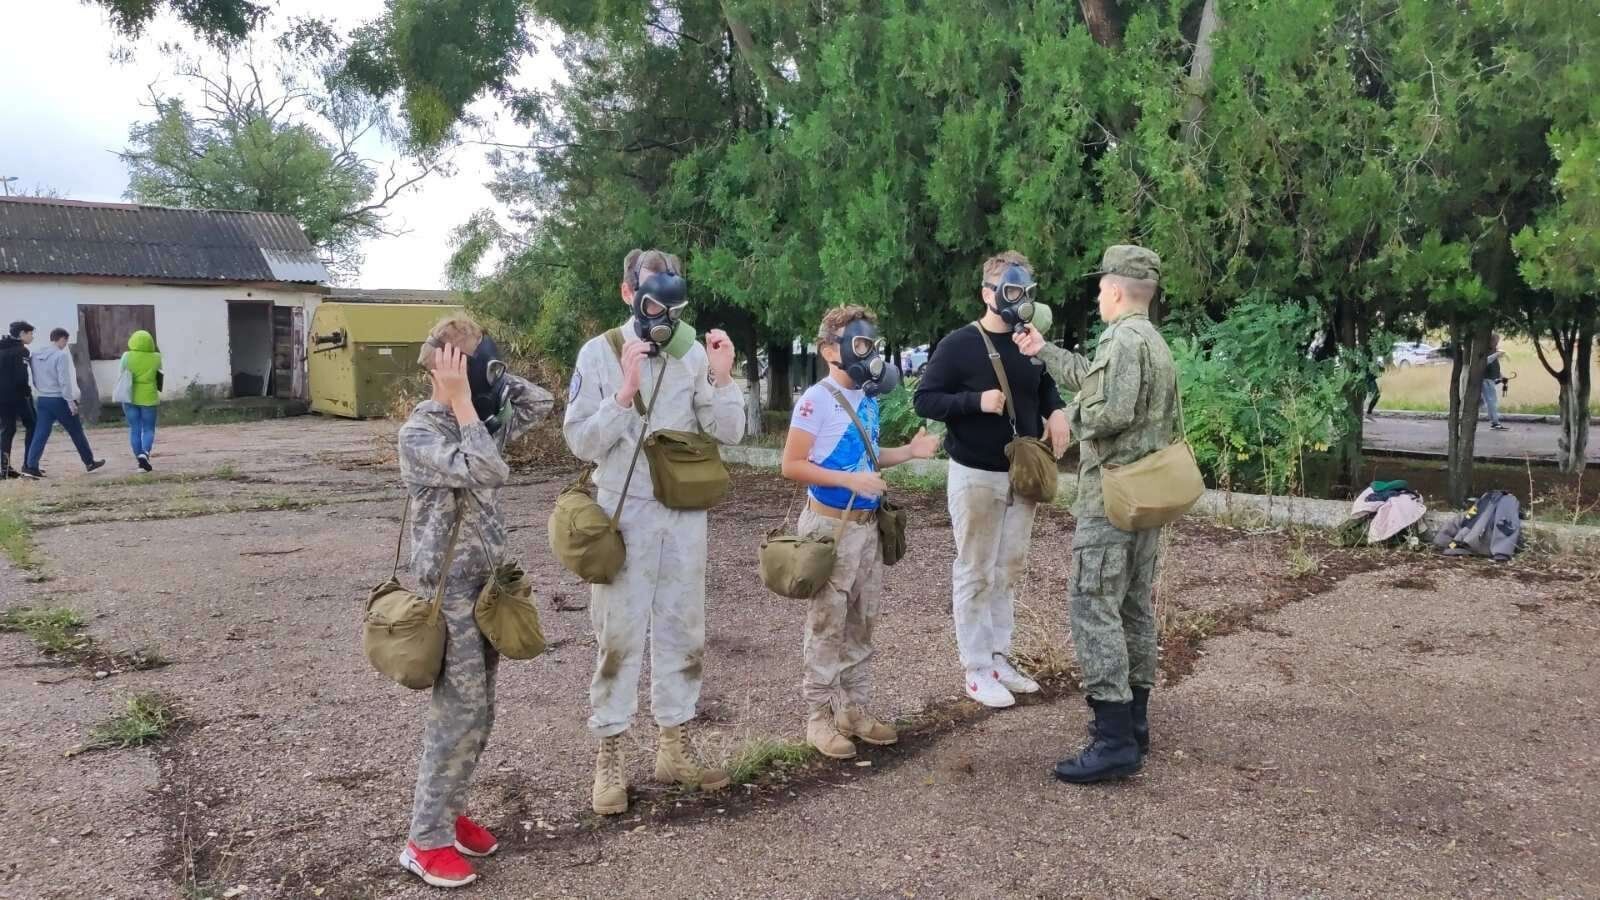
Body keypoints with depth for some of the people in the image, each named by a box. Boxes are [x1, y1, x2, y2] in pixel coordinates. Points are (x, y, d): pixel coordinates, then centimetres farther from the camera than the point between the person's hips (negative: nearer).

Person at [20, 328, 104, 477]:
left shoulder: (36, 355, 9)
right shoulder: (61, 355, -14)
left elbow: (34, 380, 12)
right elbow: (64, 381, -18)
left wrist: (42, 392, 19)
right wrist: (70, 401, -15)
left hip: (42, 399, 6)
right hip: (59, 399, -6)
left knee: (40, 434, 2)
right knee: (77, 432, 8)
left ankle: (30, 467, -7)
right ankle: (89, 462, 18)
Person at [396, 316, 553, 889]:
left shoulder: (478, 422, 8)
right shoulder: (418, 433, -16)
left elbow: (539, 402, 12)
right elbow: (490, 473, -28)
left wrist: (486, 375, 3)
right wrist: (463, 398, -23)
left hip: (486, 584, 8)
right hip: (449, 591, -8)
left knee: (478, 715, 14)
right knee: (458, 715, -6)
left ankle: (450, 811, 29)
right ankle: (426, 839, 7)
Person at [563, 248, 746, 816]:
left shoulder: (695, 352, 0)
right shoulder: (600, 353, -7)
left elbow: (729, 433, 0)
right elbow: (581, 441, -11)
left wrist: (721, 379, -16)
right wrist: (625, 392, -24)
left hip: (685, 514, 4)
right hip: (624, 513, -3)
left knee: (683, 632, 11)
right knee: (619, 636, 2)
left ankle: (673, 749, 25)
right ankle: (609, 758, 13)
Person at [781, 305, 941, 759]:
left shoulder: (868, 399, 8)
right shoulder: (816, 399, -14)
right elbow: (791, 465, -16)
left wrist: (909, 451, 6)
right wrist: (850, 480, -22)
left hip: (867, 523, 8)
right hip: (831, 524, -8)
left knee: (861, 624, 14)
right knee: (827, 626, 1)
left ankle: (853, 710, 25)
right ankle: (819, 718, 12)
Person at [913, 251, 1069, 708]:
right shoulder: (959, 344, -11)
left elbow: (1046, 386, 21)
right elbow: (924, 399, -11)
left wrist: (1057, 410, -1)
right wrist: (976, 401, -25)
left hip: (1022, 475, 6)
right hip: (976, 475, -6)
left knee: (1010, 571, 13)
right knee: (976, 573, 2)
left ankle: (999, 657, 25)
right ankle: (976, 668, 11)